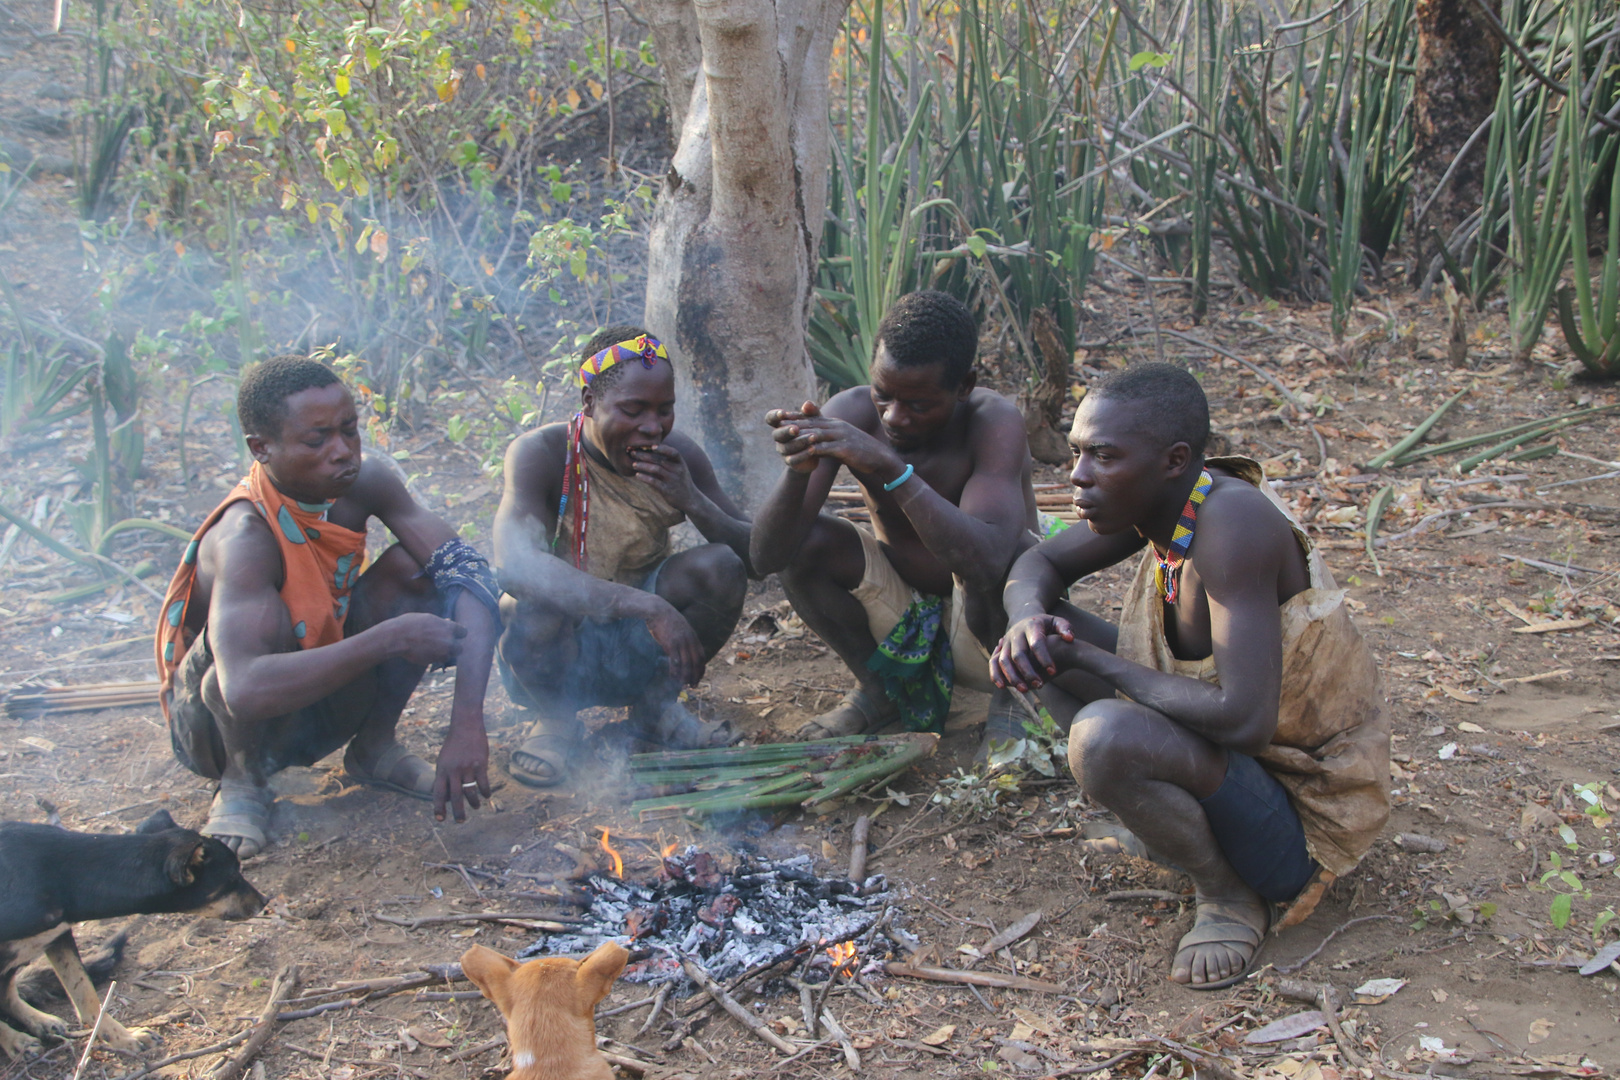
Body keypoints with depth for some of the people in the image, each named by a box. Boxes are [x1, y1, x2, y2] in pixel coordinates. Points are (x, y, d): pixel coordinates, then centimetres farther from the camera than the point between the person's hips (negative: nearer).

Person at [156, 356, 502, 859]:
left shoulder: (364, 483, -15)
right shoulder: (246, 537, -32)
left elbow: (467, 571, -21)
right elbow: (246, 690, -47)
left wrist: (467, 725, -31)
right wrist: (391, 638, -42)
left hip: (325, 698, 5)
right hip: (217, 720, -5)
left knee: (418, 566, -15)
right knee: (267, 615, -36)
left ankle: (374, 747, 4)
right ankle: (244, 780, -8)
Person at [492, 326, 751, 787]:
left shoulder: (679, 457, -10)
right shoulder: (541, 455, -22)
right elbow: (513, 565, -39)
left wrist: (693, 502, -29)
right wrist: (647, 606, -47)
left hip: (638, 646, 4)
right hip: (555, 648, -3)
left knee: (722, 568, -21)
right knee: (536, 599, -36)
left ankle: (655, 705, 2)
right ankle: (555, 718, -4)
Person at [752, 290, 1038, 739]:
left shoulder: (994, 421, -26)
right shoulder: (850, 414, -17)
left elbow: (987, 560, -43)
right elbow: (766, 557, -23)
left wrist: (891, 469, -49)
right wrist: (797, 470, -42)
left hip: (980, 622, -4)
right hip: (899, 617, 4)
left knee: (1013, 554, -34)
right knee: (805, 541, -19)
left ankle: (1011, 690, -4)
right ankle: (879, 688, 4)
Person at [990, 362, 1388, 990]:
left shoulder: (1232, 519, -30)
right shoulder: (1159, 497, -6)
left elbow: (1244, 720, -37)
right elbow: (1038, 565, 10)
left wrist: (1090, 659, -25)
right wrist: (1029, 621, -16)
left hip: (1301, 814, -8)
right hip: (1229, 748, 8)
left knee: (1105, 736, -35)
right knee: (1042, 641, 3)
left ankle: (1229, 894, -7)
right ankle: (1173, 810, 8)